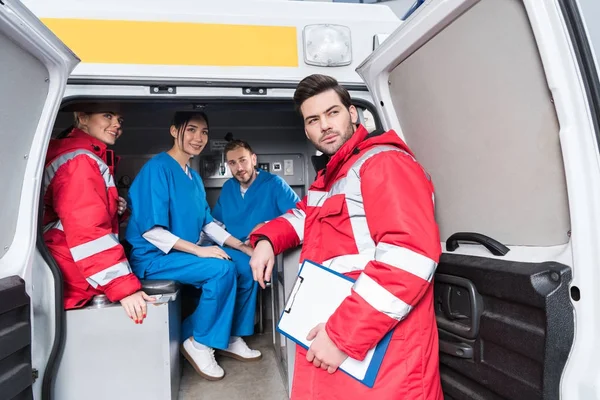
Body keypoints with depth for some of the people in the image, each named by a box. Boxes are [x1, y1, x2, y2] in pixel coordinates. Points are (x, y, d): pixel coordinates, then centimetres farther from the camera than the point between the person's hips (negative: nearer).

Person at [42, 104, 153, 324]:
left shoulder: (89, 159, 21)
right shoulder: (79, 160, -15)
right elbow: (87, 230, -26)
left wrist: (114, 209, 11)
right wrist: (123, 286, -30)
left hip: (80, 277, 11)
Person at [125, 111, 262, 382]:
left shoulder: (194, 176, 10)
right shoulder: (158, 168, -16)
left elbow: (208, 223, 11)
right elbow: (152, 231, -22)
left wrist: (242, 246, 1)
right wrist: (198, 250, -27)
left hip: (185, 252, 9)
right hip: (154, 257, -8)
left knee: (246, 265, -1)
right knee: (222, 269, -27)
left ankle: (232, 338, 11)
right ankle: (198, 343, -6)